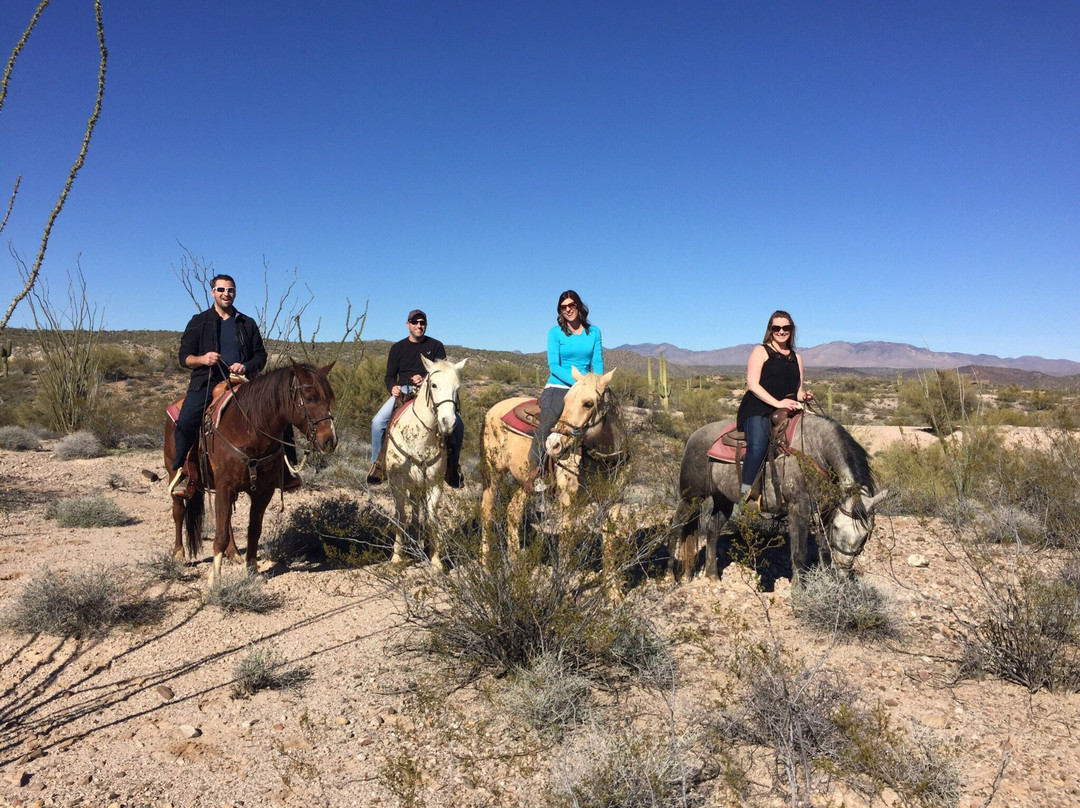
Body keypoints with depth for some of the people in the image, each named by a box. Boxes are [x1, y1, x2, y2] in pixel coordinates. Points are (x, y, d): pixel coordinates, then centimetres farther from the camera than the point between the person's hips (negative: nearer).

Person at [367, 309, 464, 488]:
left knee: (457, 423, -21)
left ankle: (453, 466, -3)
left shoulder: (436, 346, 7)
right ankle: (378, 463, -2)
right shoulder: (397, 348, 12)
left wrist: (426, 379, -20)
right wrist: (393, 387, -12)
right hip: (403, 391, 1)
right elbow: (390, 376, 11)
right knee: (378, 422, -20)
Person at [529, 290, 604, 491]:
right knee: (547, 424, -26)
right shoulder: (556, 332, 2)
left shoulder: (593, 332, 11)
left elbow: (598, 363, 6)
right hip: (558, 387, -4)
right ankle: (535, 472, -23)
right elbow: (554, 365, -6)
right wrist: (577, 381, -19)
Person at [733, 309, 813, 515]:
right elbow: (752, 384, -4)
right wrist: (777, 403, -15)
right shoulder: (761, 351, 8)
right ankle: (743, 498, -33)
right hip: (758, 409, -6)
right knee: (758, 445, -32)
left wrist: (804, 396, 1)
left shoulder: (797, 358, 25)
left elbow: (798, 391, 27)